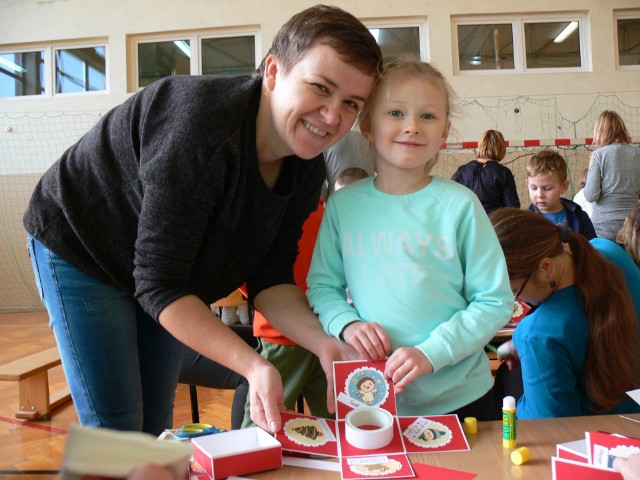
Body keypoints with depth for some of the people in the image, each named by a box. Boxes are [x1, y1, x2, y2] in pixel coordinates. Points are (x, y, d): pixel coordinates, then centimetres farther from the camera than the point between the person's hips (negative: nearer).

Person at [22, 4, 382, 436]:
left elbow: (269, 278, -11)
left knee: (157, 422, 12)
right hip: (79, 249, -6)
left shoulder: (306, 169, -13)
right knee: (114, 426, -7)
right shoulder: (202, 127, -37)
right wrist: (253, 365, -40)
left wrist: (323, 342, -27)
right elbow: (158, 284, -34)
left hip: (172, 274, 6)